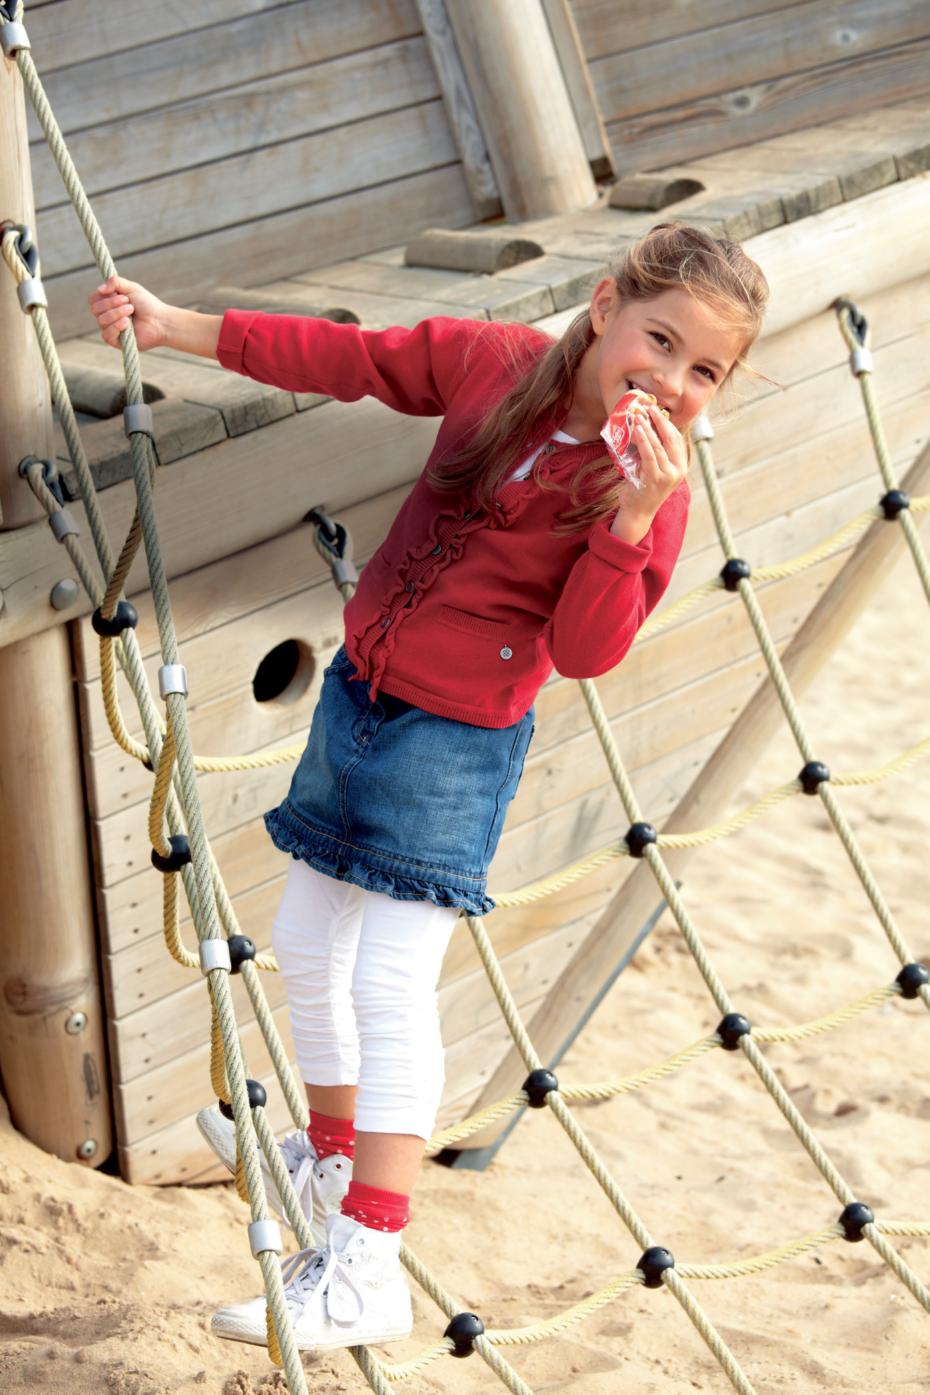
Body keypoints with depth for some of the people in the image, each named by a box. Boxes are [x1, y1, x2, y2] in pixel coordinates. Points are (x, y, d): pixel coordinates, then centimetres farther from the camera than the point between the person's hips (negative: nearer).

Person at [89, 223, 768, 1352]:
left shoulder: (654, 495, -15)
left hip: (455, 745, -6)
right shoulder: (490, 363, -3)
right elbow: (349, 360, 7)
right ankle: (331, 1160, 43)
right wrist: (182, 328, 6)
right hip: (358, 695, 6)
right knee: (307, 943, 19)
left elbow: (584, 650, -22)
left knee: (391, 981, -14)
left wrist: (632, 518, -35)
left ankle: (363, 1271, -10)